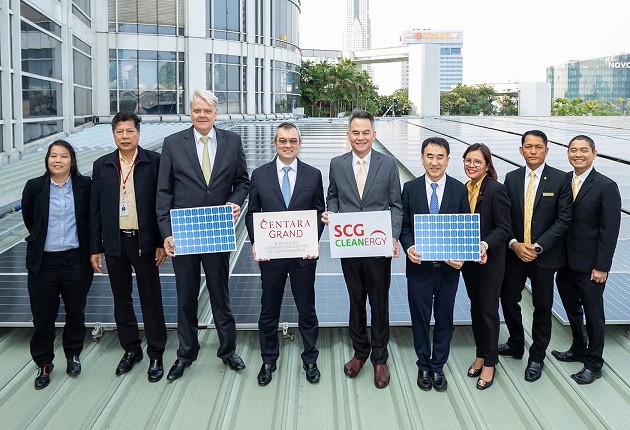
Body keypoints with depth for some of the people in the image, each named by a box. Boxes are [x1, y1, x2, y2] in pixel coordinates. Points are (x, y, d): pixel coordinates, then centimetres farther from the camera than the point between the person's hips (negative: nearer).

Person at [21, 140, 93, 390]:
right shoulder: (34, 187, -3)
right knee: (43, 317, 7)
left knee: (76, 313, 14)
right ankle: (44, 364, 24)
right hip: (44, 262, 0)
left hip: (76, 261, 0)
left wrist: (90, 250, 8)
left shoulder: (84, 185, -4)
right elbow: (28, 218, 11)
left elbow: (91, 218, 7)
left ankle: (73, 355, 34)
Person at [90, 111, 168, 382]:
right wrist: (95, 248, 4)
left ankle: (156, 355, 17)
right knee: (121, 299, 13)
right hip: (115, 243, 3)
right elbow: (95, 210, 6)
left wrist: (162, 243, -7)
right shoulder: (102, 166, 4)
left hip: (144, 242, -3)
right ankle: (130, 349, 29)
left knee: (151, 300, 4)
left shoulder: (154, 162, -4)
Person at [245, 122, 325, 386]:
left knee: (307, 310, 12)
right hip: (270, 254, 1)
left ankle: (310, 360, 30)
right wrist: (255, 243, -9)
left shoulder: (313, 175, 1)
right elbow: (252, 213, 4)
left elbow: (319, 214, 4)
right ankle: (268, 361, 31)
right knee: (269, 311, 13)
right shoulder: (260, 175, 1)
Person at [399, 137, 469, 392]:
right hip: (419, 266, 0)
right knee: (420, 318, 11)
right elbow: (404, 226, 2)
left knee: (444, 318, 12)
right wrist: (409, 247, -17)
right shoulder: (410, 188, -2)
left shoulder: (459, 190, -2)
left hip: (448, 266, 0)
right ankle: (424, 366, 30)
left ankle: (438, 366, 30)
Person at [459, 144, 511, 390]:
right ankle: (480, 355, 31)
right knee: (475, 307, 16)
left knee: (489, 310, 4)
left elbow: (504, 228, -16)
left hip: (489, 260, -6)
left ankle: (489, 363, 18)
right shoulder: (463, 189, 5)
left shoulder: (496, 190, -14)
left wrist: (485, 245, -30)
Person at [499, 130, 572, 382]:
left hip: (545, 255, -3)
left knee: (542, 307, 9)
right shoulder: (511, 178, 2)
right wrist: (515, 244, -12)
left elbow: (563, 220, -11)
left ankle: (537, 357, 26)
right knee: (508, 300, 11)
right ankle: (516, 345, 35)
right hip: (514, 253, 3)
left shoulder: (560, 179, -8)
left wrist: (537, 247, -17)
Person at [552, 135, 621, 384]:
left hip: (589, 265, -5)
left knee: (593, 313, 8)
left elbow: (610, 230, -13)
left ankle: (594, 363, 23)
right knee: (572, 309, 19)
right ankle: (578, 349, 39)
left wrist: (601, 267, -15)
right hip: (565, 261, 5)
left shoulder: (606, 186, -11)